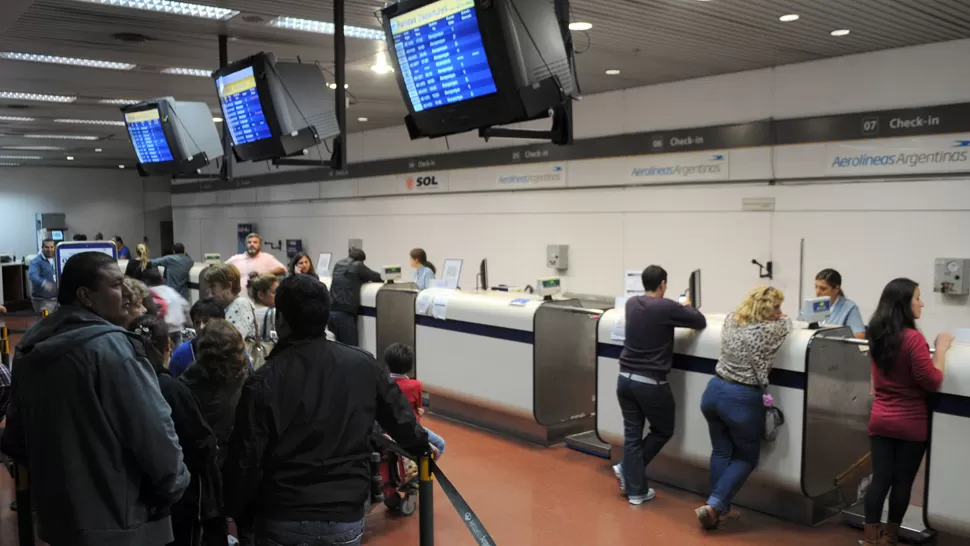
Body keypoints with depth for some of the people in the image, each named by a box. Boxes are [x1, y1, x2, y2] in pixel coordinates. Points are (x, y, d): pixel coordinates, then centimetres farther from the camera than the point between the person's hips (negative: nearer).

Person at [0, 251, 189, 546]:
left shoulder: (30, 348, 5)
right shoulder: (109, 346, -22)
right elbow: (153, 429, -23)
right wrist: (172, 485, -9)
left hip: (58, 511, 8)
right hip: (118, 521, -8)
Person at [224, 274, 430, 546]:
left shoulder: (264, 382, -13)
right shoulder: (364, 365, -4)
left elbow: (247, 459, -9)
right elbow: (399, 416, 9)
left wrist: (239, 514, 8)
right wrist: (421, 444, 29)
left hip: (283, 521, -2)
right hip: (346, 520, 2)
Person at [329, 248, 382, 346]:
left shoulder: (338, 265, 18)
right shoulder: (358, 266, 0)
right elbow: (378, 277, 9)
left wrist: (362, 278, 30)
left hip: (331, 311, 6)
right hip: (344, 312, -6)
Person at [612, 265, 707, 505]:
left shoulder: (631, 304, 5)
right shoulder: (667, 308, -13)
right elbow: (701, 322, -1)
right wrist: (686, 307, 18)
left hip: (625, 378, 6)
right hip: (650, 383, -6)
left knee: (632, 434, 11)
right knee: (663, 431, 17)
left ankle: (635, 491, 15)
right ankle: (626, 468, 14)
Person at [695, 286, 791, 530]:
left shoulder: (730, 320, 4)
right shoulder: (769, 331, -14)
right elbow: (786, 322, 10)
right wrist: (781, 317, 32)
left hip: (714, 391, 6)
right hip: (742, 400, -6)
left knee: (721, 452, 19)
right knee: (746, 458, 13)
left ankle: (719, 508, 25)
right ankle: (713, 506, 2)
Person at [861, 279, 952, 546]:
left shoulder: (878, 335, 3)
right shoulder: (912, 338, -20)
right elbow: (932, 382, -16)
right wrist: (941, 348, -9)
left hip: (880, 420, 5)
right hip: (910, 423, -5)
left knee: (880, 479, 8)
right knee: (902, 482, 9)